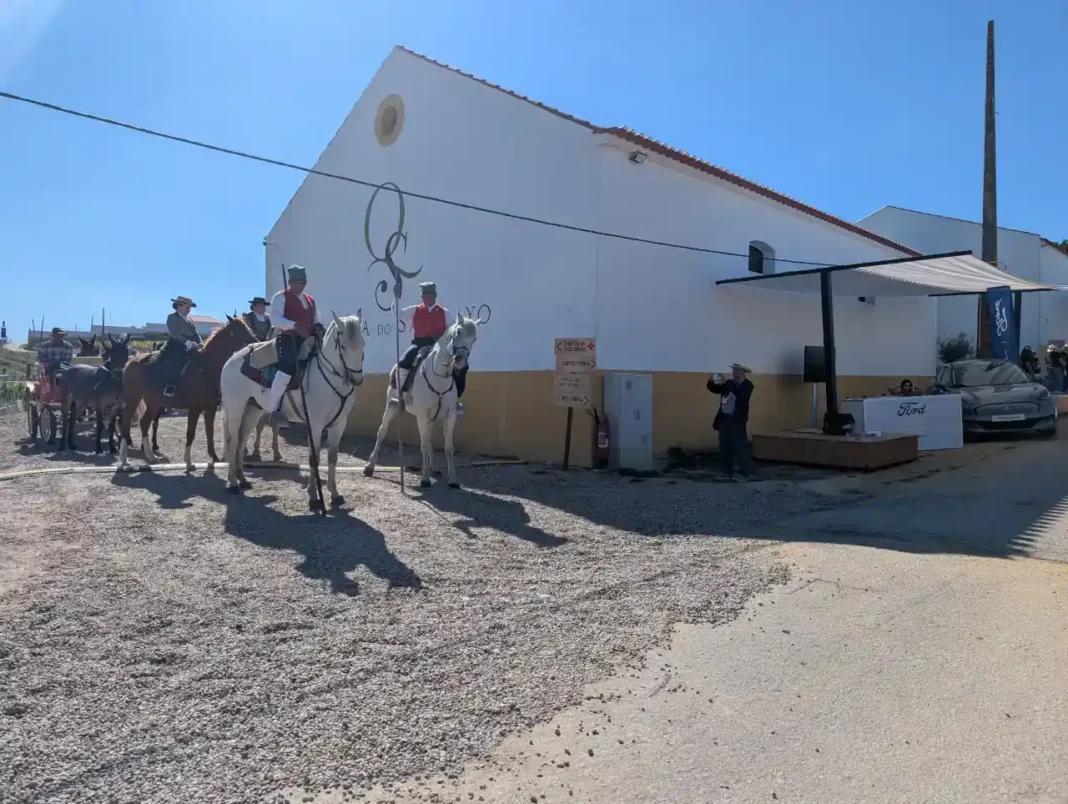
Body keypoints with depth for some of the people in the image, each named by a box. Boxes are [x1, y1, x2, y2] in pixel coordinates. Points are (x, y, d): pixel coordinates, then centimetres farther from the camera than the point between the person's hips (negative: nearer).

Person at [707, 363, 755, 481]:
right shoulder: (729, 383, 14)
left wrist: (727, 383, -28)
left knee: (740, 448, -7)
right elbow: (715, 389, 16)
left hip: (737, 420, -7)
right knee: (725, 448, 10)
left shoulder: (747, 384, -5)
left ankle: (746, 473, -1)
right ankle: (728, 472, 18)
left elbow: (740, 394, -24)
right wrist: (711, 381, -5)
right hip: (724, 419, 7)